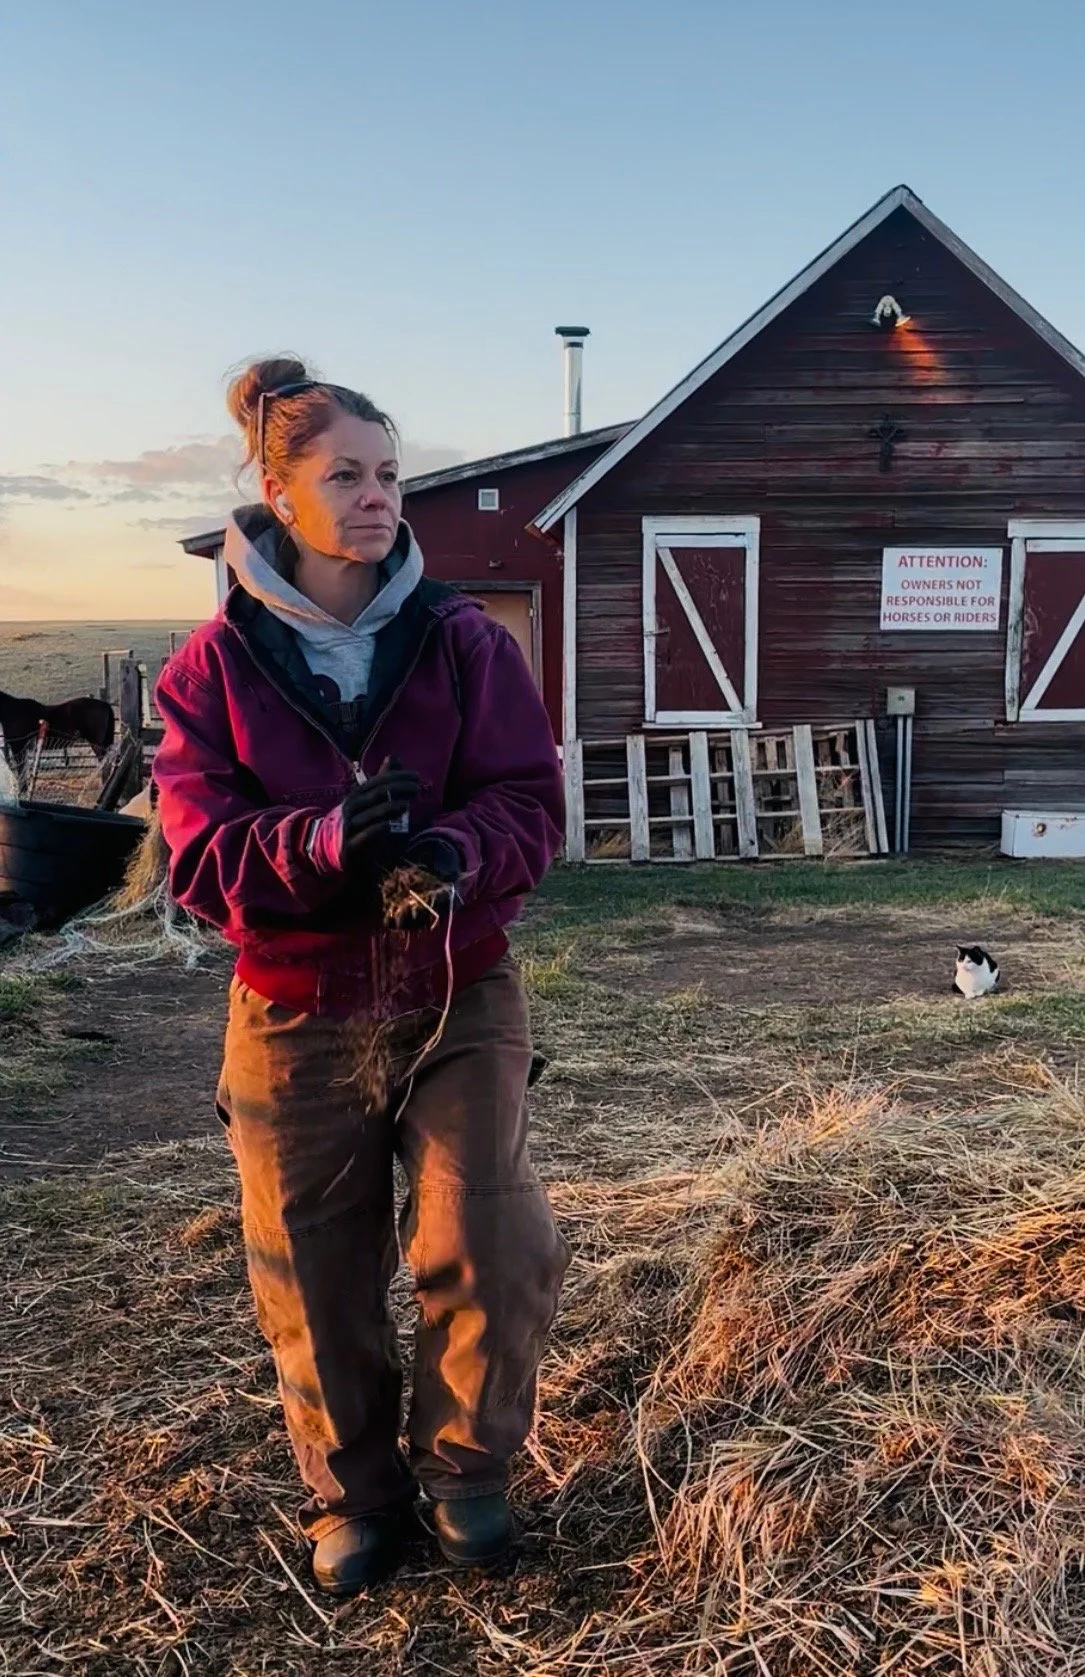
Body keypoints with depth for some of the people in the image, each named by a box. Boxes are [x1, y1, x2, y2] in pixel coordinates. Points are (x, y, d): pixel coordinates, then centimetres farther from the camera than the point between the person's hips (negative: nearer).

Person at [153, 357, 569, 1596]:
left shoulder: (466, 641, -2)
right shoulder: (214, 665, -4)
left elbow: (529, 805, -7)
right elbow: (199, 853, -9)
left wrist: (452, 854, -29)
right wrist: (323, 840, -29)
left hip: (459, 999, 0)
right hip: (295, 1016, 0)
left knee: (490, 1249, -8)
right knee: (316, 1280, 10)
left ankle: (464, 1469, 23)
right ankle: (353, 1494, 37)